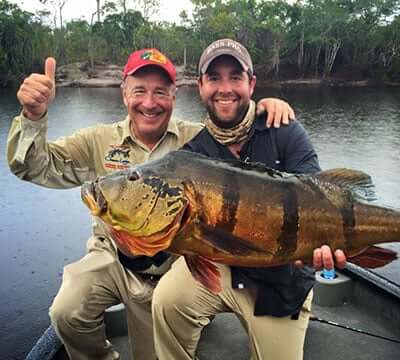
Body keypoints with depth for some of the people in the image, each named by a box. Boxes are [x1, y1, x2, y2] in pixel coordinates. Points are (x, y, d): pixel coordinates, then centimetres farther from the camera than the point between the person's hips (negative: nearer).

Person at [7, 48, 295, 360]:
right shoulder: (99, 141, -8)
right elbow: (36, 167, -10)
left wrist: (268, 108, -29)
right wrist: (34, 116, -29)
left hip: (171, 268, 0)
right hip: (113, 259, 1)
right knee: (67, 314, -23)